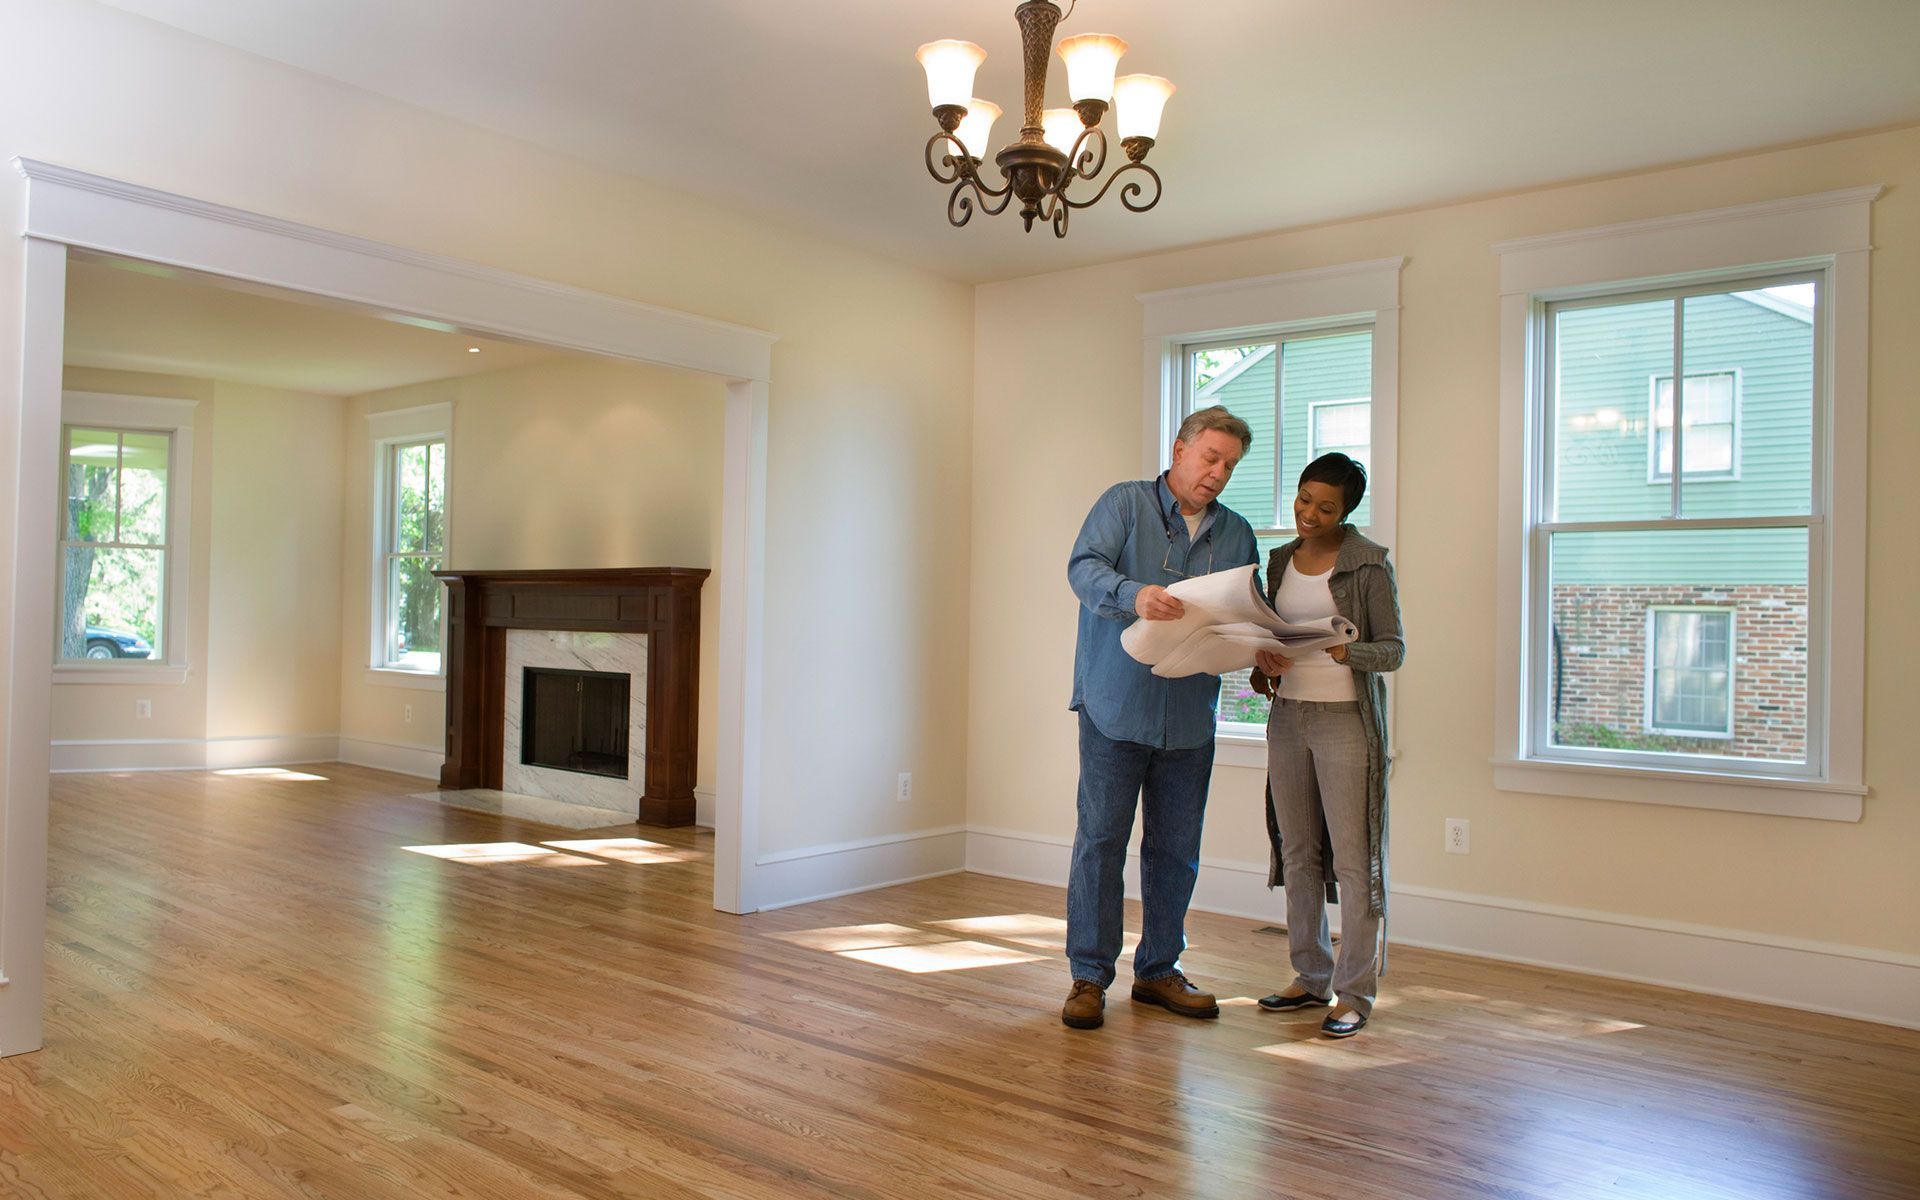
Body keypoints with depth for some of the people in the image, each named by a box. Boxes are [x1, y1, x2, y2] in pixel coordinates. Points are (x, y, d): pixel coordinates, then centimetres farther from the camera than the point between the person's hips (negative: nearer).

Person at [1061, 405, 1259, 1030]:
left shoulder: (1237, 534, 14)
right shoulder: (1125, 503, 1)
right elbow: (1084, 566, -14)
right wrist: (1133, 594, -34)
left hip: (1190, 716, 5)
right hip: (1117, 707, -4)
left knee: (1176, 850, 11)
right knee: (1100, 840, -2)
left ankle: (1159, 969, 26)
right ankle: (1089, 976, 10)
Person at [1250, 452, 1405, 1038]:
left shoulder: (1368, 564, -5)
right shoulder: (1280, 561, 12)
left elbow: (1394, 649, -6)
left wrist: (1349, 651, -25)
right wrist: (1265, 665, 0)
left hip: (1347, 720, -5)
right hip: (1288, 718, 6)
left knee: (1352, 859, -3)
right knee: (1297, 853, 10)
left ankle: (1354, 993, 6)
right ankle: (1311, 977, 22)